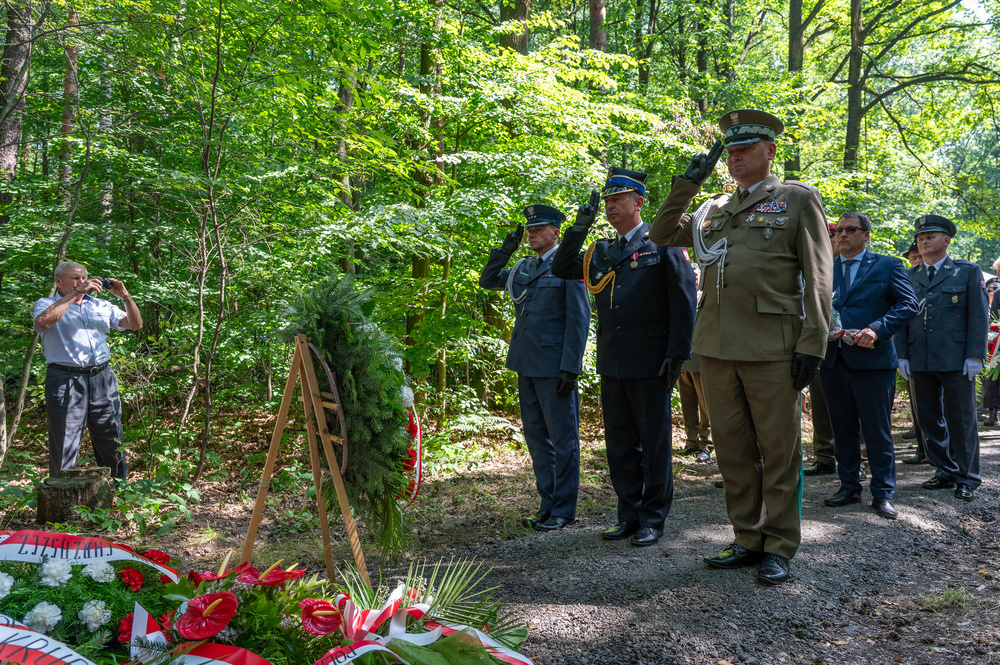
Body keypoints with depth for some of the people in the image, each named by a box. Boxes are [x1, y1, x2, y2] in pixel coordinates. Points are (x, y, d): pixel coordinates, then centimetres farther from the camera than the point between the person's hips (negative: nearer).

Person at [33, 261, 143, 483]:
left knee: (111, 441, 8)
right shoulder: (46, 304, 6)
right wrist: (75, 293, -17)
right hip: (66, 381, -4)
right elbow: (44, 321, -19)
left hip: (103, 379, 4)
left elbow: (135, 324, 14)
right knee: (64, 446, -2)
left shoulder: (101, 305, 18)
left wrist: (125, 297, -1)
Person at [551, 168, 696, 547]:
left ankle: (653, 519, 16)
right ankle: (630, 516, 24)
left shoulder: (662, 242, -3)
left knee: (654, 443, 4)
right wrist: (579, 228, 3)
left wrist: (678, 353, -11)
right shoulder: (600, 252, 15)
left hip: (650, 363, -6)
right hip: (611, 363, 6)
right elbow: (562, 270, 14)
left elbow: (684, 299, -6)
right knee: (619, 444, 11)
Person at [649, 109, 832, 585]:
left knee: (778, 452, 3)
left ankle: (779, 549, 15)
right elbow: (661, 235, 21)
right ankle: (747, 541, 23)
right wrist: (686, 185, 10)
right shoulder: (713, 209, 19)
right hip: (717, 348, 5)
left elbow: (818, 277, -1)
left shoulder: (798, 199, 4)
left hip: (771, 348, -5)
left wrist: (812, 344, -10)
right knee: (733, 450, 10)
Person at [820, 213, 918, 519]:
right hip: (833, 360, 4)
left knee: (877, 430, 1)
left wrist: (876, 329, -16)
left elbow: (908, 304, -4)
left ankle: (883, 494, 11)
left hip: (871, 359, -4)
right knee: (843, 428, 11)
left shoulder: (887, 265, 3)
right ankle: (849, 487, 23)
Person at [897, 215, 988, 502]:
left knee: (961, 419, 1)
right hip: (920, 361, 4)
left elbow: (978, 317, -1)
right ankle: (945, 471, 21)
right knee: (929, 419, 9)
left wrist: (975, 357, -9)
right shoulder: (910, 277, 12)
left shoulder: (968, 272, 3)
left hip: (956, 360, -4)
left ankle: (966, 478, 10)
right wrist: (902, 355, 4)